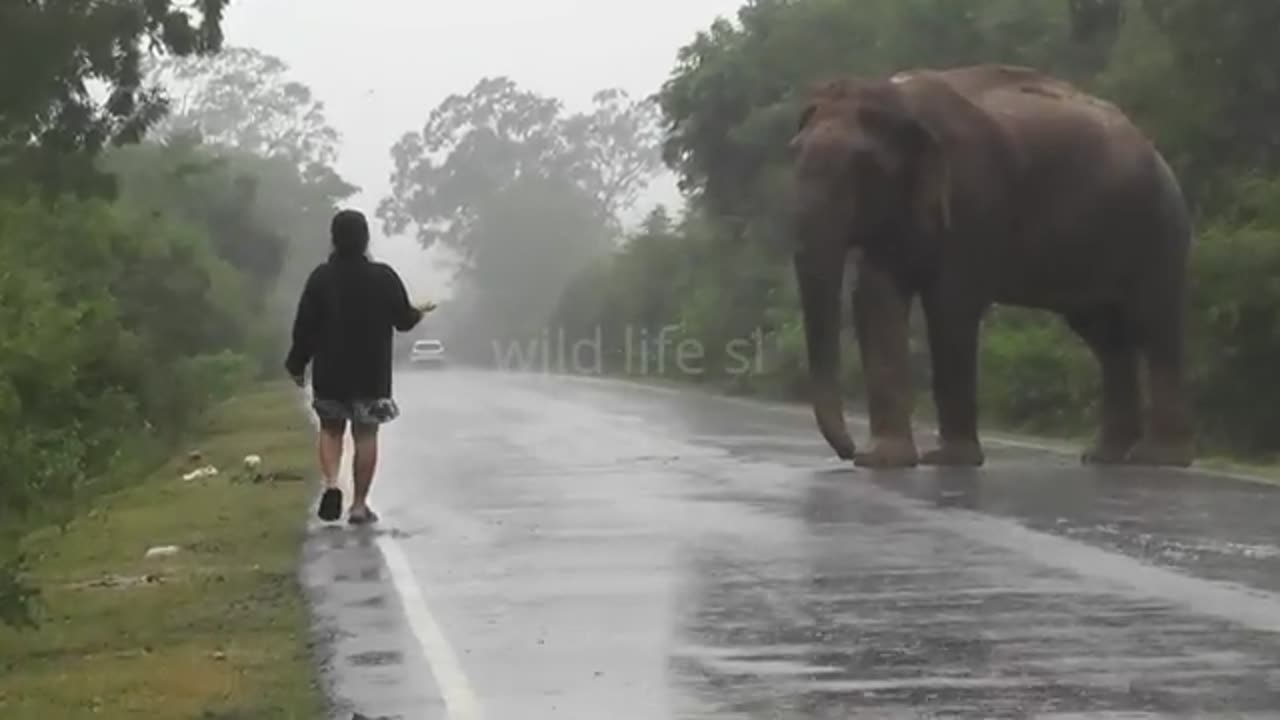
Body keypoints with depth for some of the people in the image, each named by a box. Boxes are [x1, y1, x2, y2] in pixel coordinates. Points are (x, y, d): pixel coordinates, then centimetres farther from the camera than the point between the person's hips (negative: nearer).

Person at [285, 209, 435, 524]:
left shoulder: (321, 277, -6)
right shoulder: (384, 277, -7)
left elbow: (305, 326, -5)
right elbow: (403, 320, 2)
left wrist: (297, 364, 7)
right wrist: (419, 311, 25)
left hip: (330, 371, 1)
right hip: (372, 374, -1)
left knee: (331, 430, 16)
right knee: (366, 435, 6)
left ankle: (331, 484, -8)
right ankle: (359, 505, 6)